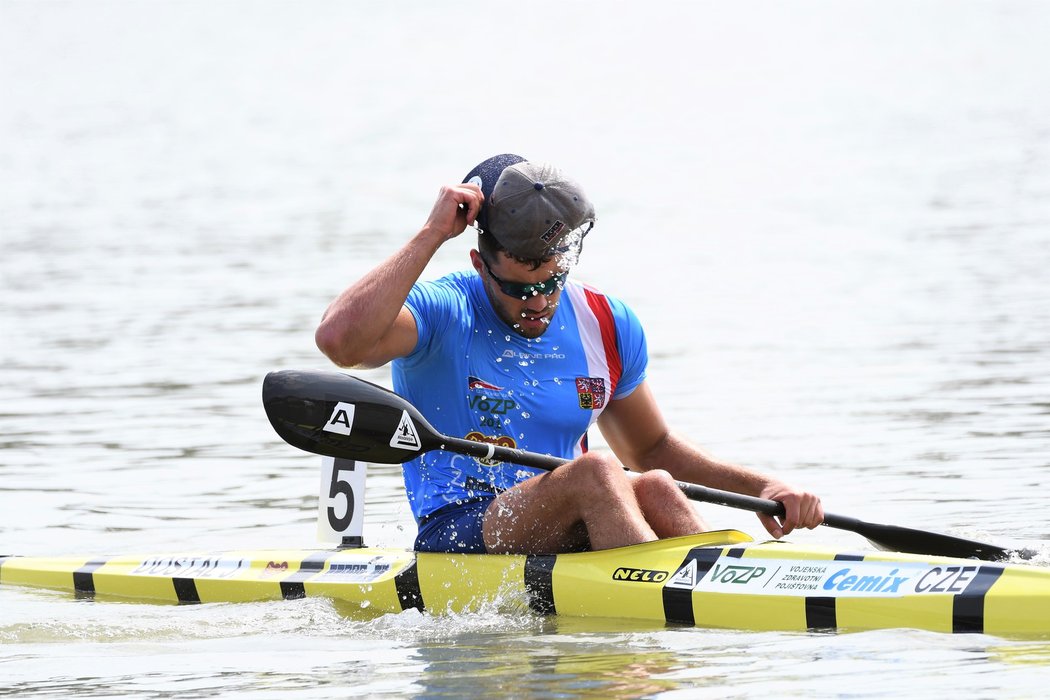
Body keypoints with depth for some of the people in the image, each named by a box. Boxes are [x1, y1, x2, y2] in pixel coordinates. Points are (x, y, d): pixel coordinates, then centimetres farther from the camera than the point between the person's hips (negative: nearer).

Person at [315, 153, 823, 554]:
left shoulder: (607, 326, 10)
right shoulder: (443, 313, -6)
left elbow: (652, 449, 23)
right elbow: (339, 339, -27)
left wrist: (760, 487, 10)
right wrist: (432, 235, -21)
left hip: (569, 538, 5)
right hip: (459, 539, -5)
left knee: (655, 488, -26)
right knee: (595, 471, -31)